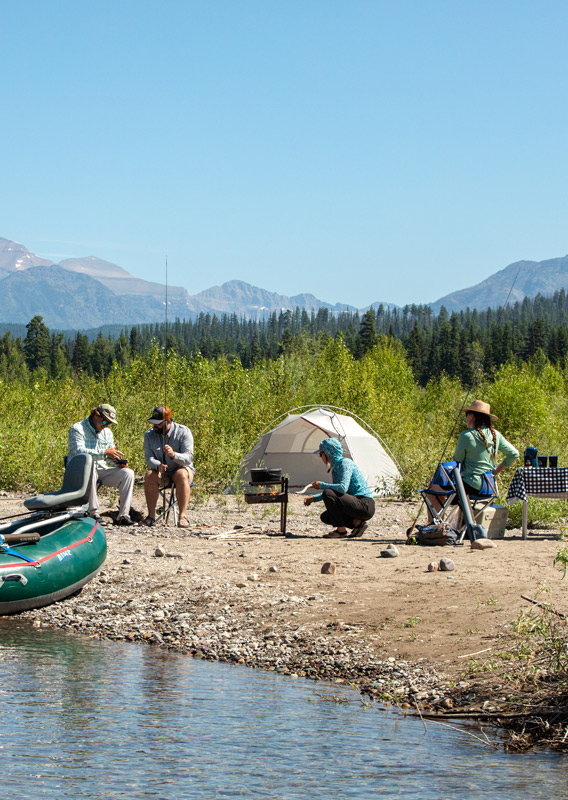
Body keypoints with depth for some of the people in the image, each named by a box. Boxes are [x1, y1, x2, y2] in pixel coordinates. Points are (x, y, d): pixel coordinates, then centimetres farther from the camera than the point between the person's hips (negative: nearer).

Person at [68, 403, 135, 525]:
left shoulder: (107, 432, 17)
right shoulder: (78, 429, -6)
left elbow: (110, 457, 21)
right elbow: (79, 451, -22)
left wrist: (118, 463, -4)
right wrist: (104, 452, -26)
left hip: (101, 470, 6)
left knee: (128, 473, -15)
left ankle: (123, 515, -21)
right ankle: (93, 513, -37)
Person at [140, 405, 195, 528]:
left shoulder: (183, 432, -12)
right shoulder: (149, 435, -2)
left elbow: (188, 458, -20)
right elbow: (149, 458, -9)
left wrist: (173, 454, -41)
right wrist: (158, 466, -32)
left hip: (182, 468, -2)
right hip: (161, 472, 2)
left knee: (182, 475, -36)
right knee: (149, 476, -29)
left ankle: (182, 516, -39)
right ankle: (151, 516, -28)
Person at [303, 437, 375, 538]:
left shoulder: (345, 463, -14)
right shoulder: (335, 467, 15)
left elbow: (343, 488, -28)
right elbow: (334, 490, 27)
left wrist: (321, 485, -15)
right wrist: (314, 498, 17)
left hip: (365, 506, -10)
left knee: (328, 493, -22)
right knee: (325, 517, 13)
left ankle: (341, 530, -15)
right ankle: (358, 523, 4)